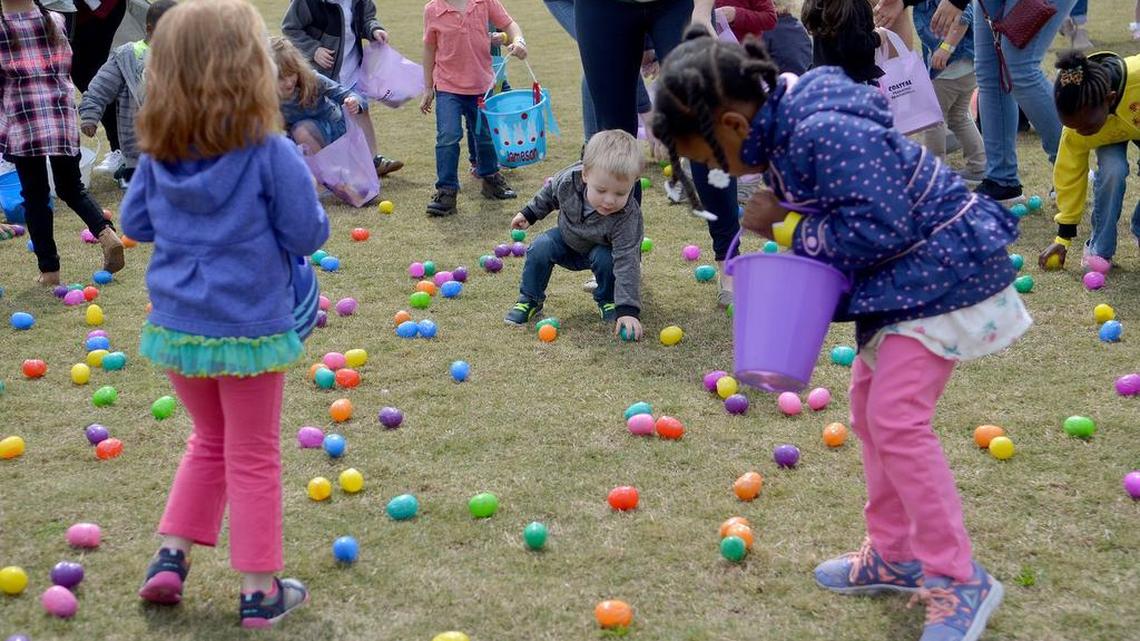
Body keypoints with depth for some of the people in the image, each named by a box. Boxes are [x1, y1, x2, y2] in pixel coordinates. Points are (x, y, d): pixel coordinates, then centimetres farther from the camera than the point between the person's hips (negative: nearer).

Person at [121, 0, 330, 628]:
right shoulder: (270, 152, -19)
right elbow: (306, 234, -13)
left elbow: (136, 223, 8)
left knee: (209, 441, 27)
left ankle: (170, 556, 23)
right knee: (253, 459, 10)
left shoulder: (158, 153, -3)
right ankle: (259, 591, 18)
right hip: (248, 329, -5)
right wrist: (305, 197, 6)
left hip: (175, 324, 5)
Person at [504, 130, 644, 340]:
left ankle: (607, 300, -3)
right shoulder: (568, 180, -32)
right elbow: (550, 192, -5)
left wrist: (628, 309, -47)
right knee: (540, 247, -20)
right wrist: (529, 213, 6)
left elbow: (626, 263, -41)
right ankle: (530, 299, 1)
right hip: (568, 239, 3)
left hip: (601, 249, -3)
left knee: (606, 259, -32)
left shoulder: (628, 217, -40)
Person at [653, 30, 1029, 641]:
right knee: (870, 408, 15)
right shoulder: (787, 126, 3)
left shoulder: (826, 132, -29)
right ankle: (893, 554, 28)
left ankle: (959, 580, -2)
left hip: (941, 275, -11)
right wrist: (785, 223, -9)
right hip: (899, 279, 11)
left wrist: (788, 227, -19)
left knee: (897, 419, -13)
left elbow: (877, 228, -31)